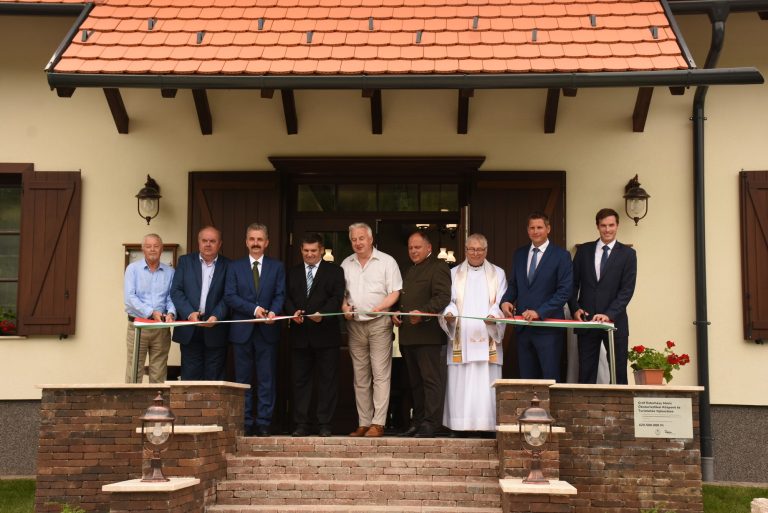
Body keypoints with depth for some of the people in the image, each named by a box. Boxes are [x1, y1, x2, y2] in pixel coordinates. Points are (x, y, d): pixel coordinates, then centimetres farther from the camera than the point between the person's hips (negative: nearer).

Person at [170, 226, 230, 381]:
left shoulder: (227, 266, 5)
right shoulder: (185, 261, 8)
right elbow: (176, 291, 1)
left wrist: (216, 316, -17)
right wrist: (189, 313, -13)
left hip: (215, 330, -1)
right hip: (190, 331, 1)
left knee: (214, 378, 2)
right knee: (190, 377, 3)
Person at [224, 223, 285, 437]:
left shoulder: (277, 267, 10)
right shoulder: (235, 267, 8)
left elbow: (280, 295, 2)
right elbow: (229, 296, -2)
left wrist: (273, 312, -19)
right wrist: (254, 309, -14)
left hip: (267, 331, 0)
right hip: (242, 330, 0)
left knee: (266, 379, 1)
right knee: (242, 379, 4)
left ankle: (263, 423, 6)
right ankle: (245, 423, 11)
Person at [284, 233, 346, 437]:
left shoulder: (334, 271, 5)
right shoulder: (292, 273, 16)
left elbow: (337, 297, -6)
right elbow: (287, 297, 8)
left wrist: (322, 313, -22)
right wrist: (293, 312, -12)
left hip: (325, 334, -3)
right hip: (300, 334, 3)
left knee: (327, 380, 0)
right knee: (300, 380, 5)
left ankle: (324, 424, 6)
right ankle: (301, 424, 10)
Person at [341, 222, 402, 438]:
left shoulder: (386, 262, -1)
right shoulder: (346, 264, 13)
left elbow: (395, 292, -5)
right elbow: (341, 291, 16)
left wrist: (380, 307, -19)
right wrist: (344, 306, -3)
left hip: (379, 323, -5)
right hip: (355, 324, 5)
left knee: (381, 375, -7)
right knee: (360, 377, 7)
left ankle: (378, 423, -7)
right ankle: (363, 423, 12)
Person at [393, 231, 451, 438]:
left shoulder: (438, 267, -4)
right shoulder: (409, 271, 24)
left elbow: (443, 297, -15)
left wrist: (423, 312, -26)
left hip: (427, 335, -9)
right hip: (408, 335, 9)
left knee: (431, 379, -7)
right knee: (415, 382, 12)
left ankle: (431, 423, -6)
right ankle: (417, 422, 18)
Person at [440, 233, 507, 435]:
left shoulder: (498, 274, 13)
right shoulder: (454, 273, 15)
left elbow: (501, 302, 4)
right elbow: (450, 300, 8)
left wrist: (494, 315, -17)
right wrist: (449, 313, -15)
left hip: (487, 337, 0)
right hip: (461, 337, 1)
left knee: (486, 381, -6)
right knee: (459, 381, -5)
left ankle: (487, 423, -3)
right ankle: (459, 425, -2)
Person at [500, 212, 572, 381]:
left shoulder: (561, 255, -4)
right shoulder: (519, 254, 13)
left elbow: (564, 291, -10)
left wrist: (540, 312, -18)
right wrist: (505, 301, -4)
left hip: (548, 326, -5)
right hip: (523, 327, 5)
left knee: (550, 379, -2)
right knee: (526, 378, 9)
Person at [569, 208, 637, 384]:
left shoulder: (627, 253, 1)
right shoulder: (584, 250, 8)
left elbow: (627, 289, -6)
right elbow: (573, 283, 10)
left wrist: (609, 315, -16)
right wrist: (575, 308, -6)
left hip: (615, 322, -2)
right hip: (586, 320, 2)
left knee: (619, 373, 3)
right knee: (586, 374, 3)